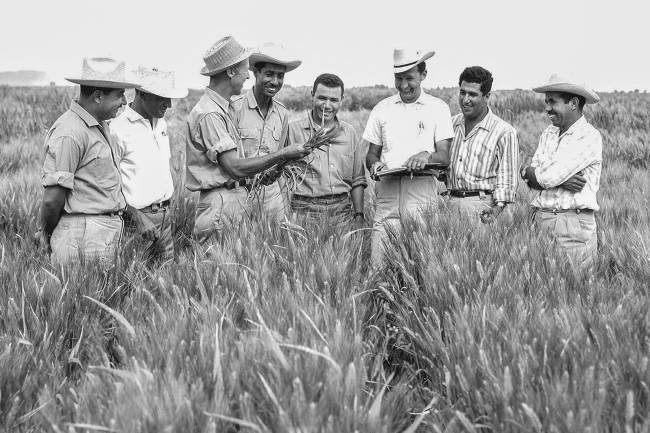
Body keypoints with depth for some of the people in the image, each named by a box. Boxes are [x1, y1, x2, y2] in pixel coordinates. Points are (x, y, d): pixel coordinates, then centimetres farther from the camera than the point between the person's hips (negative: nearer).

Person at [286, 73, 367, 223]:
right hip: (305, 210, -3)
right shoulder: (293, 129, 0)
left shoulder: (350, 132, 13)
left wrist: (359, 215, 10)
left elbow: (357, 181, 16)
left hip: (342, 210, 4)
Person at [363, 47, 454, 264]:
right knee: (379, 261, -9)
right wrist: (374, 164, -4)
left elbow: (445, 156, 2)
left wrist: (426, 156, -19)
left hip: (422, 187, -2)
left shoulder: (438, 108, 9)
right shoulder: (382, 109, 16)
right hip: (387, 188, 2)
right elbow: (371, 153, 19)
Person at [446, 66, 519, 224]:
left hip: (481, 205, -4)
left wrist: (498, 207, -17)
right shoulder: (452, 124, 15)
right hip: (450, 202, 4)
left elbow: (507, 177, -4)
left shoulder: (504, 132, -3)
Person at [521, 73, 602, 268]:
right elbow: (533, 181, 7)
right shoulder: (548, 133, 15)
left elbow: (549, 177, -16)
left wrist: (526, 171, 4)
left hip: (574, 224, -6)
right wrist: (561, 179, -11)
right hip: (540, 221, 6)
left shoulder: (589, 137, -8)